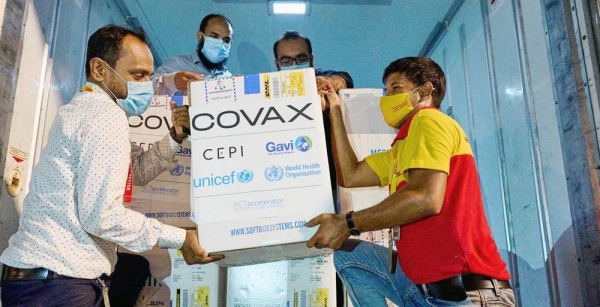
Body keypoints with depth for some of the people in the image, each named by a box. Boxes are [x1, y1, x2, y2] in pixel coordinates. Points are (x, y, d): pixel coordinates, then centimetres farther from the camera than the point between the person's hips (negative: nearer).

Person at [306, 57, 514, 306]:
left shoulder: (428, 120, -7)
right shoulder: (402, 148, 20)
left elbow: (426, 198, -21)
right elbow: (350, 177, 16)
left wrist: (347, 223, -15)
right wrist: (335, 111, 21)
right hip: (425, 282, 8)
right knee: (347, 255, 9)